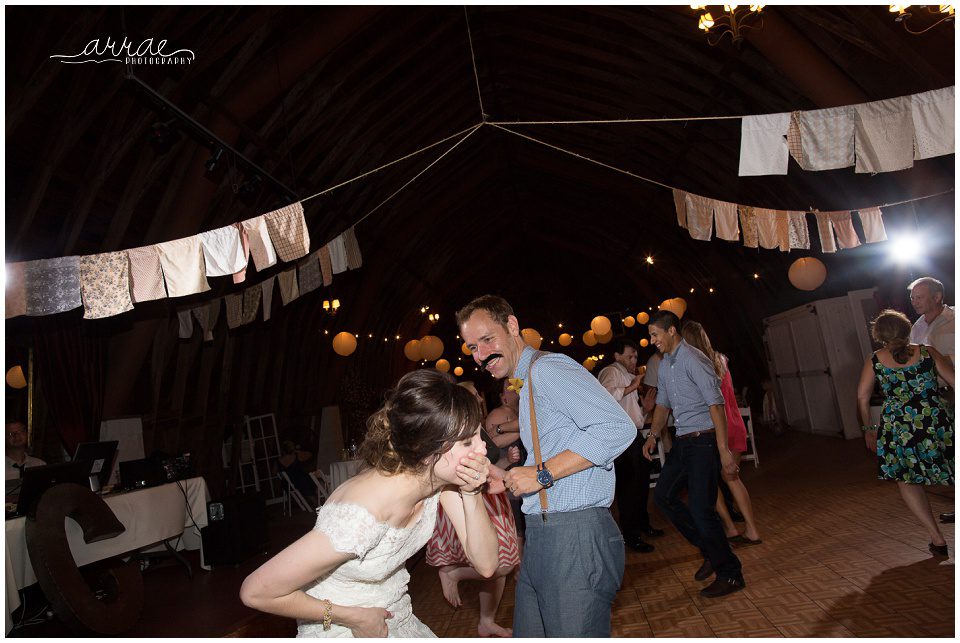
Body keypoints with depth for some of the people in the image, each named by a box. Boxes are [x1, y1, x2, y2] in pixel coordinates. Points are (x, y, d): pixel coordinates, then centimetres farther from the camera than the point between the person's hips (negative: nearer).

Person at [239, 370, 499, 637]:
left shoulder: (441, 475, -16)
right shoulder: (361, 518, -34)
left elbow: (486, 565, -12)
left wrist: (471, 493, -26)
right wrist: (354, 617, -17)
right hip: (338, 631, -5)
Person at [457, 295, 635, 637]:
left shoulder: (547, 368, -13)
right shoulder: (526, 383, 19)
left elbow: (618, 428, -24)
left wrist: (543, 473, -21)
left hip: (576, 536, -10)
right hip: (540, 536, 10)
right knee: (529, 634, 17)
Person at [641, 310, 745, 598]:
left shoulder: (692, 359, -16)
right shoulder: (665, 365, 12)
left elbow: (716, 404, -21)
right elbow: (663, 404, 20)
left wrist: (724, 451, -25)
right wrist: (653, 436, 7)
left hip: (704, 441, -9)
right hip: (682, 443, 9)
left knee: (700, 509, -9)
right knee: (663, 495, 11)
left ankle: (730, 574, 10)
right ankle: (710, 550, 24)